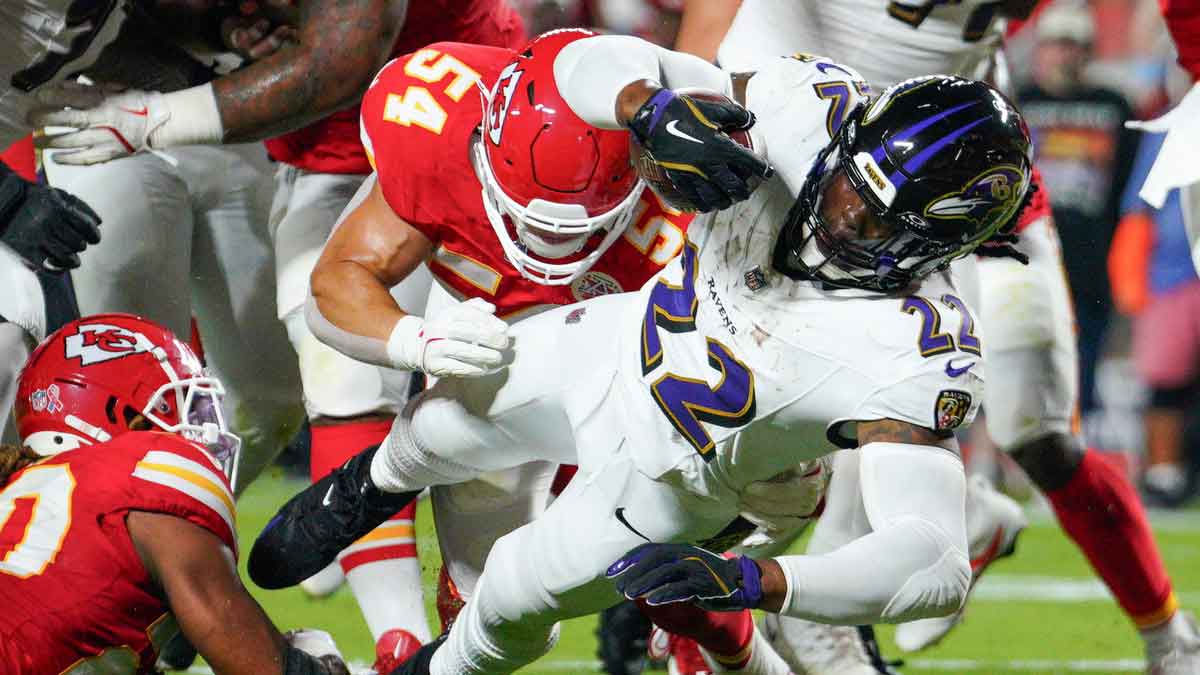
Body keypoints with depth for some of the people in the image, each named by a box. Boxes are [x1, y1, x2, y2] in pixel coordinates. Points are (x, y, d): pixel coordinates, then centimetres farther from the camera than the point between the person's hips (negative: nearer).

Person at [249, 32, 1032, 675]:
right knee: (436, 431, 24)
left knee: (514, 601, 16)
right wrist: (653, 110, -47)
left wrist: (751, 582, -55)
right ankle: (377, 485, 63)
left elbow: (936, 563, -46)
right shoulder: (810, 111, -30)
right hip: (607, 349, 3)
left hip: (661, 471, -3)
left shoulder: (916, 352, -40)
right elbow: (598, 64, -22)